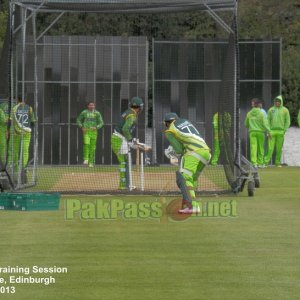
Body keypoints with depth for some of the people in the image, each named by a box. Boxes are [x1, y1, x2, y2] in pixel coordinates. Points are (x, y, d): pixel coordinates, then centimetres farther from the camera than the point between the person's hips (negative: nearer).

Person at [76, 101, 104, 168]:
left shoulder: (97, 113, 5)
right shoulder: (84, 112, 5)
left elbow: (101, 122, 5)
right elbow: (78, 120, 14)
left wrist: (96, 127, -13)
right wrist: (81, 127, -2)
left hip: (94, 131, 1)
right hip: (86, 131, -1)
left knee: (92, 147, 2)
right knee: (86, 143, -22)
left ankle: (91, 162, 10)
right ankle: (86, 159, -22)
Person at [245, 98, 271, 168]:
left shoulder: (249, 113, 5)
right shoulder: (261, 113, -5)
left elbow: (246, 124, 15)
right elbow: (265, 123, -12)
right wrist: (269, 132, -11)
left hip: (252, 132, 2)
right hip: (260, 132, -2)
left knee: (253, 147, -5)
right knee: (260, 148, 8)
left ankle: (254, 163, -17)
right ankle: (260, 163, 12)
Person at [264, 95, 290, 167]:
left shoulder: (285, 110, 3)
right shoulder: (271, 110, 7)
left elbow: (288, 121, 3)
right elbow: (268, 120, 9)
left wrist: (284, 131, -6)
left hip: (280, 132, 0)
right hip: (272, 131, 0)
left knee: (279, 148, 1)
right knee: (270, 147, -7)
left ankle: (278, 162, 8)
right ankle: (266, 161, -8)